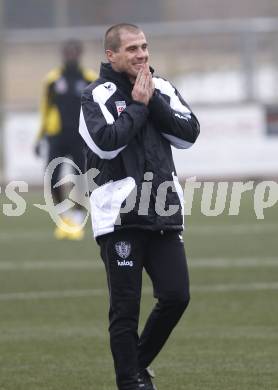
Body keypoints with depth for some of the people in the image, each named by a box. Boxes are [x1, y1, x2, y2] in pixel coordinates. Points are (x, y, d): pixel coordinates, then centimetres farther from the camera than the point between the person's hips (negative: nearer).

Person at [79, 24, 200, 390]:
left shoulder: (162, 88, 12)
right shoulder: (97, 95, -4)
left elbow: (189, 133, 1)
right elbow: (106, 142, -19)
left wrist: (153, 102, -7)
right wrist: (139, 105, -11)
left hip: (164, 211, 5)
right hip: (120, 216, -5)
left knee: (176, 295, 1)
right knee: (126, 305, -2)